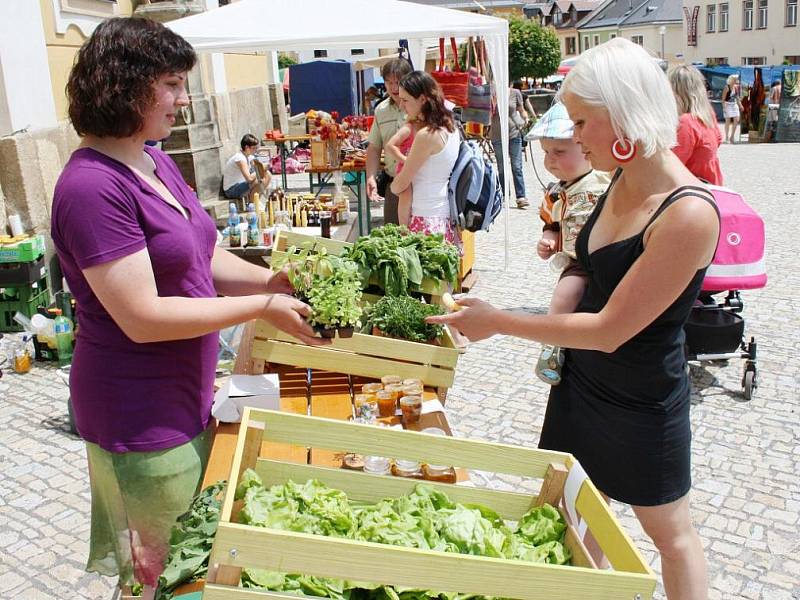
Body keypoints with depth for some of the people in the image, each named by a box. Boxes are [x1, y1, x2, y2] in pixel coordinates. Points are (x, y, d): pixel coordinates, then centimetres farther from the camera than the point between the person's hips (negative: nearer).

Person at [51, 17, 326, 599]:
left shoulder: (157, 163, 6)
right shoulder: (93, 186, -23)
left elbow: (203, 257, 12)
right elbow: (143, 317, -26)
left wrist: (277, 281, -3)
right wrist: (261, 306, -22)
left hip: (185, 398, 9)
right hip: (140, 417, -9)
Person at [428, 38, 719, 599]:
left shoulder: (689, 214, -28)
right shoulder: (622, 182, -4)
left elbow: (609, 330, -26)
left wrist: (499, 321, -20)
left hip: (640, 402, -7)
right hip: (580, 379, 7)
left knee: (671, 532, 16)